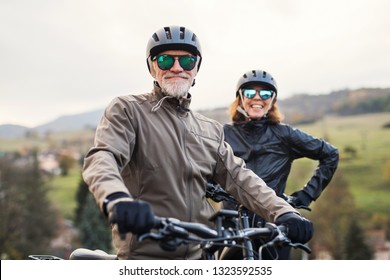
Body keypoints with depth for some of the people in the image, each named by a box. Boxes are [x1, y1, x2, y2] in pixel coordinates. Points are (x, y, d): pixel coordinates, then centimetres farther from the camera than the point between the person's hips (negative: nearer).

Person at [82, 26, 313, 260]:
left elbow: (238, 176, 6)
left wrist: (283, 212, -12)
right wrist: (118, 199, -40)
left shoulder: (211, 130, 15)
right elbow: (101, 159, -17)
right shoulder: (127, 110, -1)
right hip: (144, 254, -5)